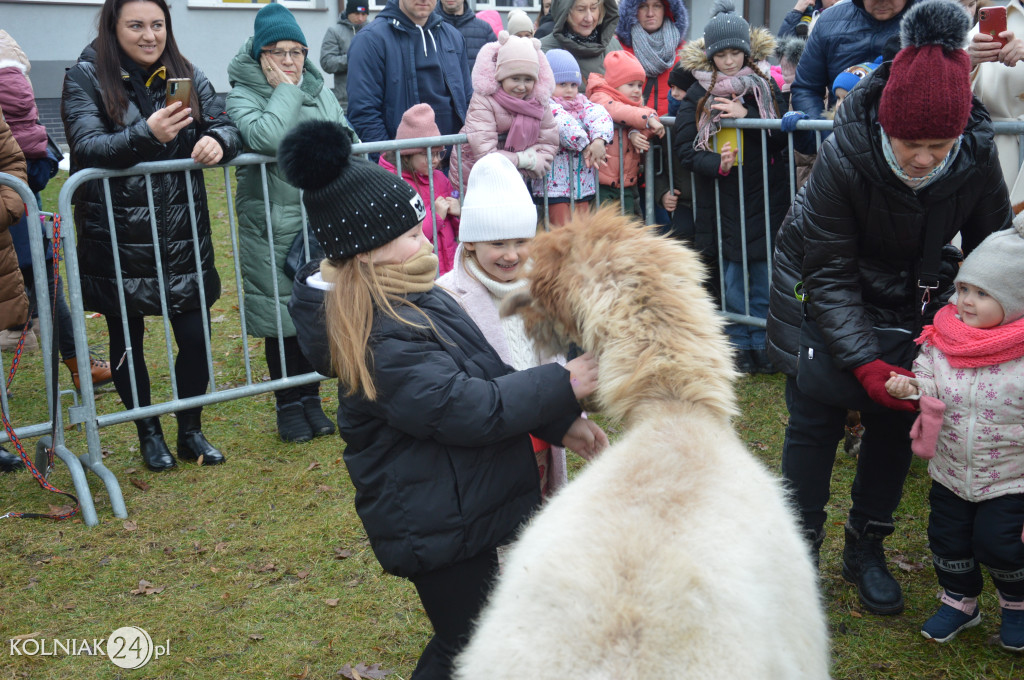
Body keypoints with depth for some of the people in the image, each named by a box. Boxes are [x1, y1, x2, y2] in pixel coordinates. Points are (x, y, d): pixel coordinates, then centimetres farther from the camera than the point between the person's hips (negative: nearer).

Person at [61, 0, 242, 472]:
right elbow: (85, 147, -16)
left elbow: (225, 128, 3)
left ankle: (190, 432, 25)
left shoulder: (186, 75, 6)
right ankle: (149, 433, 30)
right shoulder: (86, 78, -5)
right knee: (127, 339, 10)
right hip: (117, 237, -2)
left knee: (196, 335, 3)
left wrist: (218, 141, -22)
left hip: (184, 234, 2)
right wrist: (146, 135, -33)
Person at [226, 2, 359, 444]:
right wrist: (286, 89, -13)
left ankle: (311, 399, 27)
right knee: (280, 315, 3)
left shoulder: (320, 92, 12)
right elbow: (265, 136, -23)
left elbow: (349, 140, 15)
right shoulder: (242, 95, -4)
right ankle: (288, 406, 19)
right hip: (272, 228, -4)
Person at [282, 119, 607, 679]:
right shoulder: (384, 339, -27)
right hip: (437, 525, -10)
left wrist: (557, 423, 3)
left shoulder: (410, 298, 6)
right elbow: (467, 408, -28)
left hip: (459, 507, 10)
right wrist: (562, 386, -18)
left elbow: (487, 376, 10)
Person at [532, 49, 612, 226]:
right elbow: (564, 124, -24)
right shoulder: (546, 105, -6)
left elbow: (600, 115, -7)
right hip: (555, 183, -6)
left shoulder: (582, 103, 12)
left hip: (583, 183, 6)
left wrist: (599, 140, -26)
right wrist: (585, 145, -26)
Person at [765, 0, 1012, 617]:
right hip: (823, 293, -3)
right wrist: (865, 363, -32)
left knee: (898, 419, 7)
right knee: (815, 423, -2)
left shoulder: (978, 161, -22)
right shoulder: (845, 156, -31)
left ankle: (867, 549, 24)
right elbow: (829, 274, -25)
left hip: (911, 297, 3)